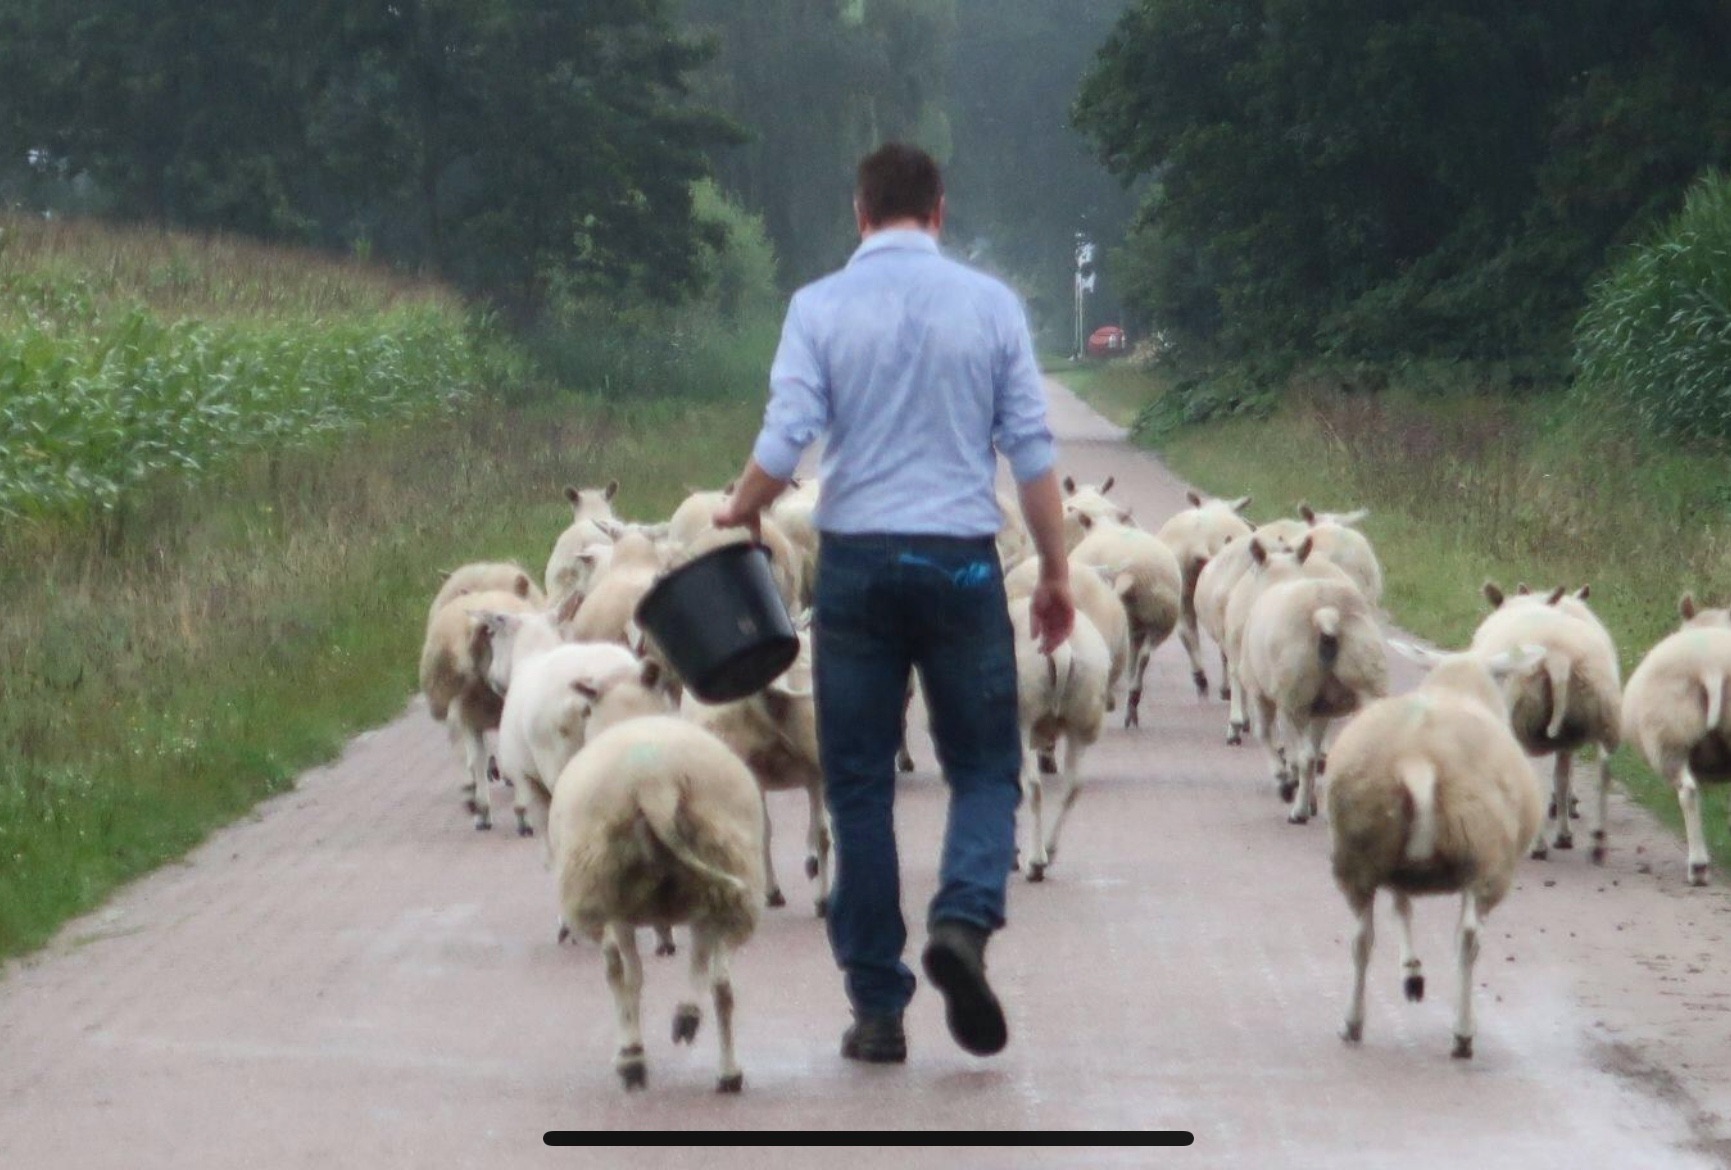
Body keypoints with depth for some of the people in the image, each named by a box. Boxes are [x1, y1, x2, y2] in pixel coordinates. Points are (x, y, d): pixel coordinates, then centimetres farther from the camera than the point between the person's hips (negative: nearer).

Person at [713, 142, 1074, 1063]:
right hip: (961, 562, 0)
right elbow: (1032, 452, 1)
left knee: (858, 785, 7)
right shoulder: (990, 305, 2)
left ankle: (878, 1006, 7)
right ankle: (964, 918, -19)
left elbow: (784, 442, -8)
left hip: (856, 561, 0)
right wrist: (1056, 574, 8)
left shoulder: (820, 308, -1)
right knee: (984, 768, 10)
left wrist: (736, 518, 10)